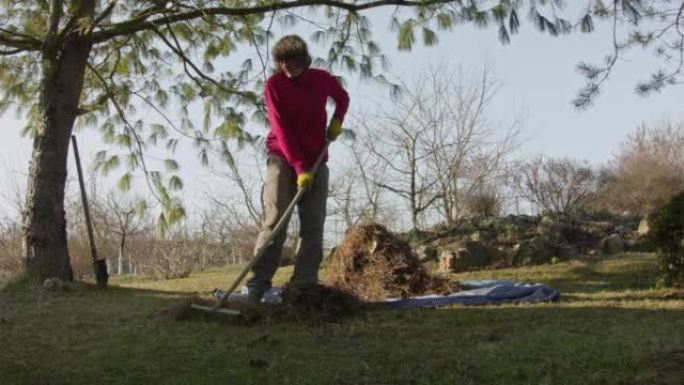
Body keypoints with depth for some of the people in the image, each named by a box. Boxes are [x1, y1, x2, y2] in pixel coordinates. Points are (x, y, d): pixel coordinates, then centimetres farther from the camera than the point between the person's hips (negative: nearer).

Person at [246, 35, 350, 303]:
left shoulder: (322, 79, 1)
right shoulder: (274, 84, -8)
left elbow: (342, 97, 23)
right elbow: (281, 130, -14)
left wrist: (337, 121, 3)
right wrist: (299, 167, -21)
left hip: (316, 160, 3)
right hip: (283, 158, -3)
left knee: (313, 226, -3)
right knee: (274, 220, -13)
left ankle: (304, 286, -2)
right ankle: (257, 284, -13)